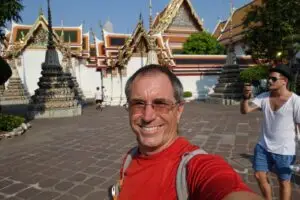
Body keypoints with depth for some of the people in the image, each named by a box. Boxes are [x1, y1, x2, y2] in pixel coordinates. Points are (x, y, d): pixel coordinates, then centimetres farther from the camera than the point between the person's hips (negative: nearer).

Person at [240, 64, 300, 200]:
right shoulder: (263, 97, -4)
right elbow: (245, 110, -11)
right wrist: (246, 98, -31)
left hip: (284, 150, -4)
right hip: (263, 146, 5)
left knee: (284, 182, 14)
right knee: (260, 176, 16)